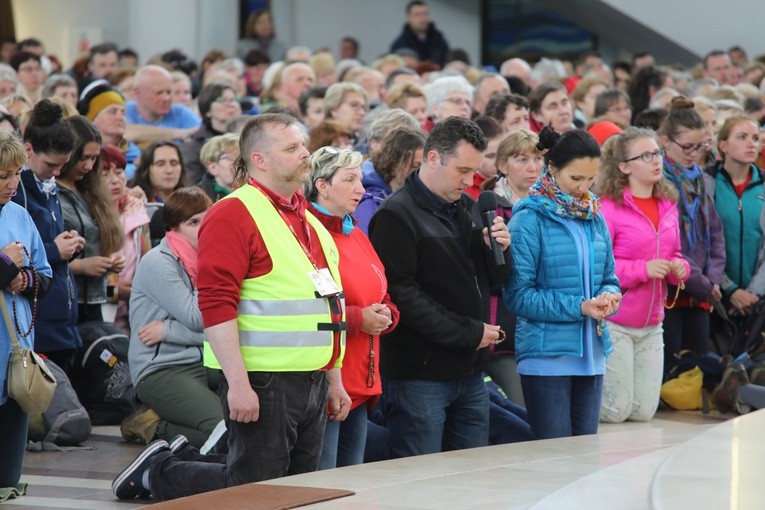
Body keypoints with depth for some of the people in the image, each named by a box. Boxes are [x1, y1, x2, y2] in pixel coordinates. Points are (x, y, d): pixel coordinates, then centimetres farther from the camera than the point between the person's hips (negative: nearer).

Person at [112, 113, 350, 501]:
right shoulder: (234, 215, -11)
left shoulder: (309, 220, 18)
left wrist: (334, 380, 23)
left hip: (314, 383, 9)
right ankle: (159, 471, 14)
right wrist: (238, 383, -24)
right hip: (262, 382, -9)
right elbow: (216, 304, -19)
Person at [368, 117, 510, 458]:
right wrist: (470, 332, -17)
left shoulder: (468, 209, 15)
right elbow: (402, 295, -19)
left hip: (469, 370, 8)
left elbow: (491, 277, 22)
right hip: (419, 375, -8)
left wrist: (499, 249, -1)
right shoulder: (396, 215, -11)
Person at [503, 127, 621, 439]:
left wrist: (608, 296, -8)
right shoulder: (530, 220, -9)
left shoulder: (595, 219, 10)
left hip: (592, 355, 6)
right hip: (547, 355, -6)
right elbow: (518, 294, -13)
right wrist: (579, 307, -18)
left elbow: (609, 279, 17)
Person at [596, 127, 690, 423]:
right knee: (615, 410, -3)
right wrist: (643, 269, -23)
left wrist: (679, 269, -3)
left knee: (643, 412, 8)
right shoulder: (608, 207, -14)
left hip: (651, 325, 7)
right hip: (614, 323, -7)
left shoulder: (667, 206, 8)